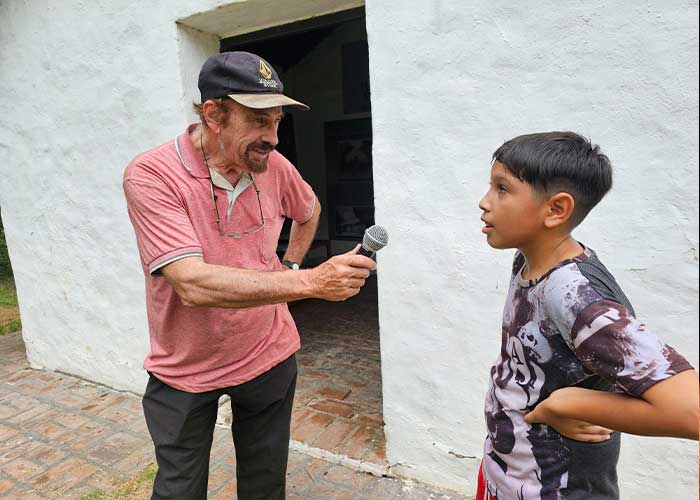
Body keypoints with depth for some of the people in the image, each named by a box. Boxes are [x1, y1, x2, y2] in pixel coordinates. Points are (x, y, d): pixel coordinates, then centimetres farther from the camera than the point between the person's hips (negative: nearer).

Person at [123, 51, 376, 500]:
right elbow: (193, 284, -33)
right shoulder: (150, 175, -21)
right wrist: (311, 282, -38)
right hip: (184, 370, -3)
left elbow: (310, 210, 16)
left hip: (269, 358, 3)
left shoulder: (273, 165, -7)